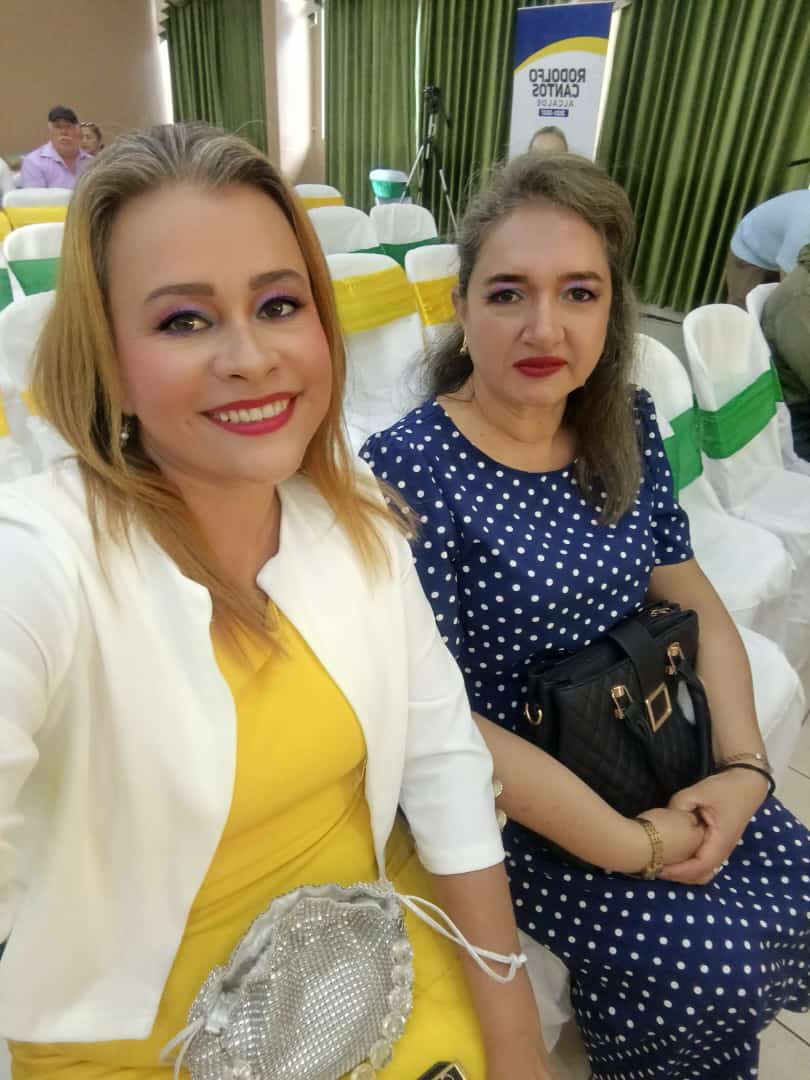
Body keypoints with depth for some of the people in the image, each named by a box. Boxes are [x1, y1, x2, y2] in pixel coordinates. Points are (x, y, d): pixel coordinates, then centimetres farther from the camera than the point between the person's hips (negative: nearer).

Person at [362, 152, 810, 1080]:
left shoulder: (626, 425, -3)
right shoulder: (408, 468, -22)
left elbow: (692, 599, 4)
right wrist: (635, 847, -19)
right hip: (499, 795, -5)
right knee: (711, 962, -12)